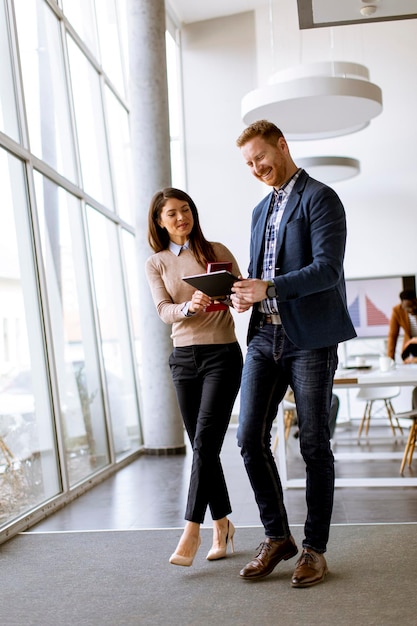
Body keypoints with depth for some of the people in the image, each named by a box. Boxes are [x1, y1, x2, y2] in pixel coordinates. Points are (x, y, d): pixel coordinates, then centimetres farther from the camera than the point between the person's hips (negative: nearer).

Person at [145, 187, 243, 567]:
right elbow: (164, 311, -6)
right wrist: (190, 307, -27)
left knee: (205, 442, -13)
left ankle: (192, 530, -10)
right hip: (184, 358, 3)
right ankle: (222, 525, 19)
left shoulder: (217, 251, 4)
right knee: (204, 446, 7)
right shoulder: (156, 264, 8)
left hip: (222, 354, -3)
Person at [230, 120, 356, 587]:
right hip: (265, 337, 7)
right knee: (250, 438, 0)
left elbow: (327, 269, -15)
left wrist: (269, 288, -25)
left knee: (314, 445, 1)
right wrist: (245, 295, 3)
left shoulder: (320, 198, -2)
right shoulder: (260, 211, 22)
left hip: (310, 338, -6)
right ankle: (276, 536, 16)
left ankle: (314, 548, 14)